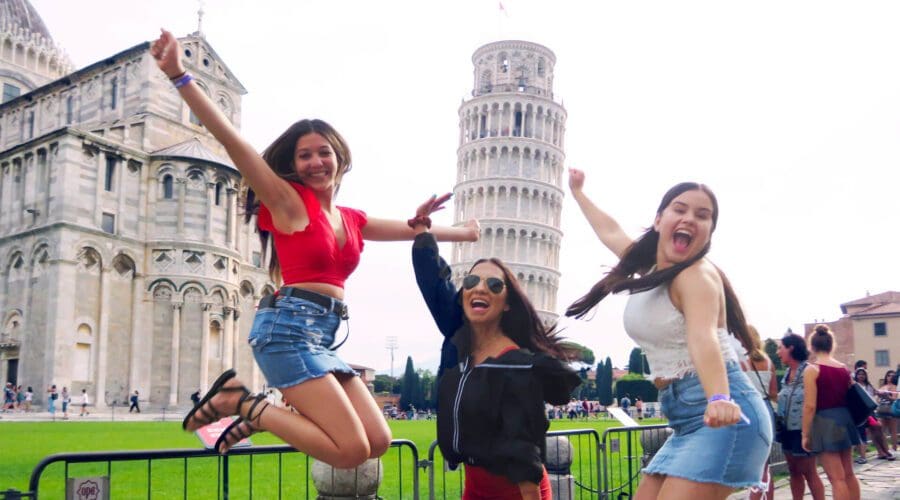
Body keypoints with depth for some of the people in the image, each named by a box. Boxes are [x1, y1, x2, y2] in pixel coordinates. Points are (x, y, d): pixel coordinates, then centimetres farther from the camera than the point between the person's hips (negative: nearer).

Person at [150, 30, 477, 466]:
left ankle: (255, 414, 7)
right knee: (352, 450, -16)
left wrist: (466, 233, 44)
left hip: (322, 338, 8)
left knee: (378, 442, -1)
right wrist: (179, 75, -19)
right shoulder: (289, 201, 0)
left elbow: (412, 229, 34)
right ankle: (241, 402, -2)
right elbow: (230, 138, -10)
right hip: (289, 328, -8)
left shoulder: (352, 219, 19)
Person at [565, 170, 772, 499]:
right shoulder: (649, 265, 13)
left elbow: (702, 337, -31)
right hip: (686, 420, 9)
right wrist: (578, 193, 48)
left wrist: (720, 400, -49)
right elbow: (610, 232, 33)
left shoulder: (697, 274, -12)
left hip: (723, 416, -9)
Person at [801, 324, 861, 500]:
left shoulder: (812, 369, -11)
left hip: (824, 423, -7)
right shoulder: (844, 368, 7)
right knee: (848, 474, 18)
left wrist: (805, 434, -8)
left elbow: (810, 406, -15)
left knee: (837, 478, -3)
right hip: (844, 419, 7)